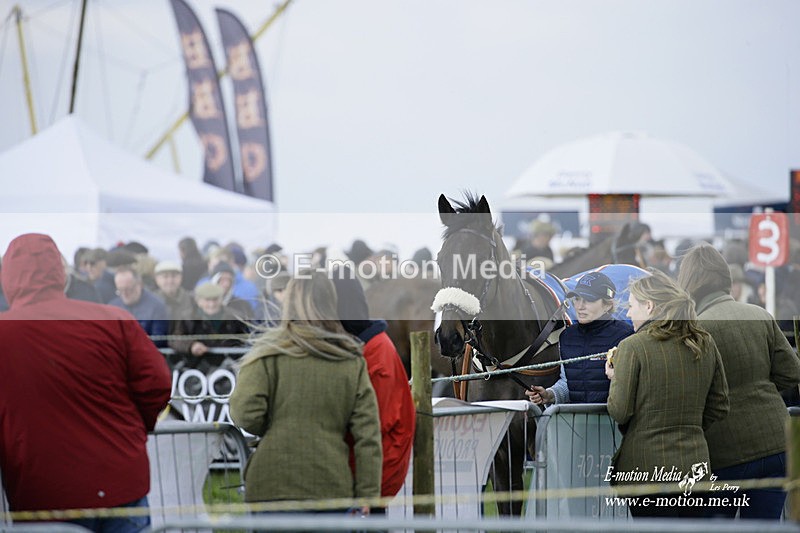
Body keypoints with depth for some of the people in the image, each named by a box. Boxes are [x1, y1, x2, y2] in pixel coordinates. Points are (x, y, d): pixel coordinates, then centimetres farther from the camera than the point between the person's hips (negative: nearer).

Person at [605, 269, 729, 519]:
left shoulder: (632, 347, -10)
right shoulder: (705, 344, 7)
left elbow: (619, 412, -9)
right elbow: (719, 406, 13)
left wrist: (614, 379, 8)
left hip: (647, 467, -5)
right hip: (695, 465, 5)